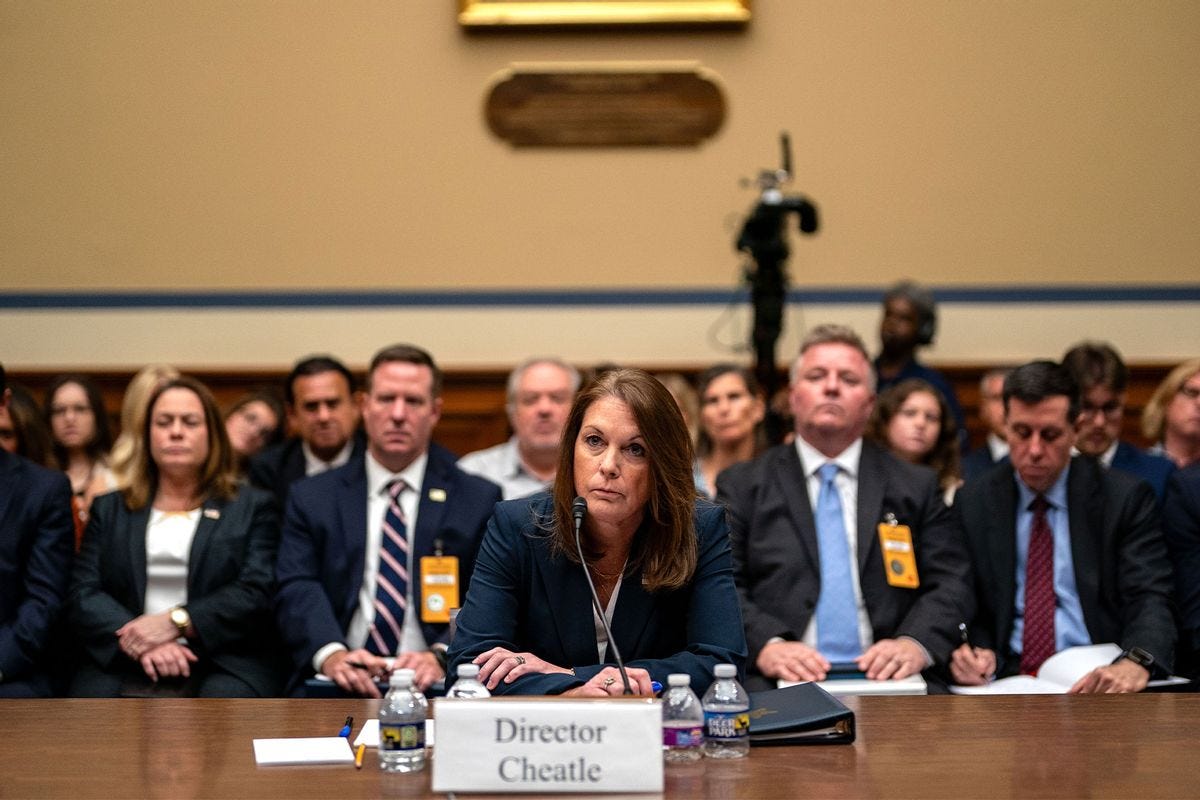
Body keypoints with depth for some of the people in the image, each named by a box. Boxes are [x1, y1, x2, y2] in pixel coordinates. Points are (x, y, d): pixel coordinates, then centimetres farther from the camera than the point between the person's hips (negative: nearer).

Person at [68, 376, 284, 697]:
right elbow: (84, 594, 9)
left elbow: (257, 592, 2)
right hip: (123, 668, 2)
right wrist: (138, 641, -11)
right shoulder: (110, 509, 22)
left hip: (221, 667, -1)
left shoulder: (252, 507, 17)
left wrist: (175, 622, -11)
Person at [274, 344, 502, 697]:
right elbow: (297, 589, 0)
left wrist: (441, 655, -20)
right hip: (337, 689, 0)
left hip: (434, 689, 0)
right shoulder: (311, 497, 15)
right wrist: (331, 653, -22)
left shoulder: (479, 500, 12)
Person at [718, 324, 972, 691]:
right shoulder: (741, 485, 15)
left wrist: (916, 643, -12)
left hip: (885, 678, 1)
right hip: (781, 687, -1)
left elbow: (950, 584, 10)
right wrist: (767, 644, -16)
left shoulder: (916, 487, 19)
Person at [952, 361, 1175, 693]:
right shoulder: (972, 504, 12)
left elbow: (1150, 597, -5)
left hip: (1095, 681, -1)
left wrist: (1136, 663, -28)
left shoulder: (1126, 499, 6)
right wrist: (973, 653, -11)